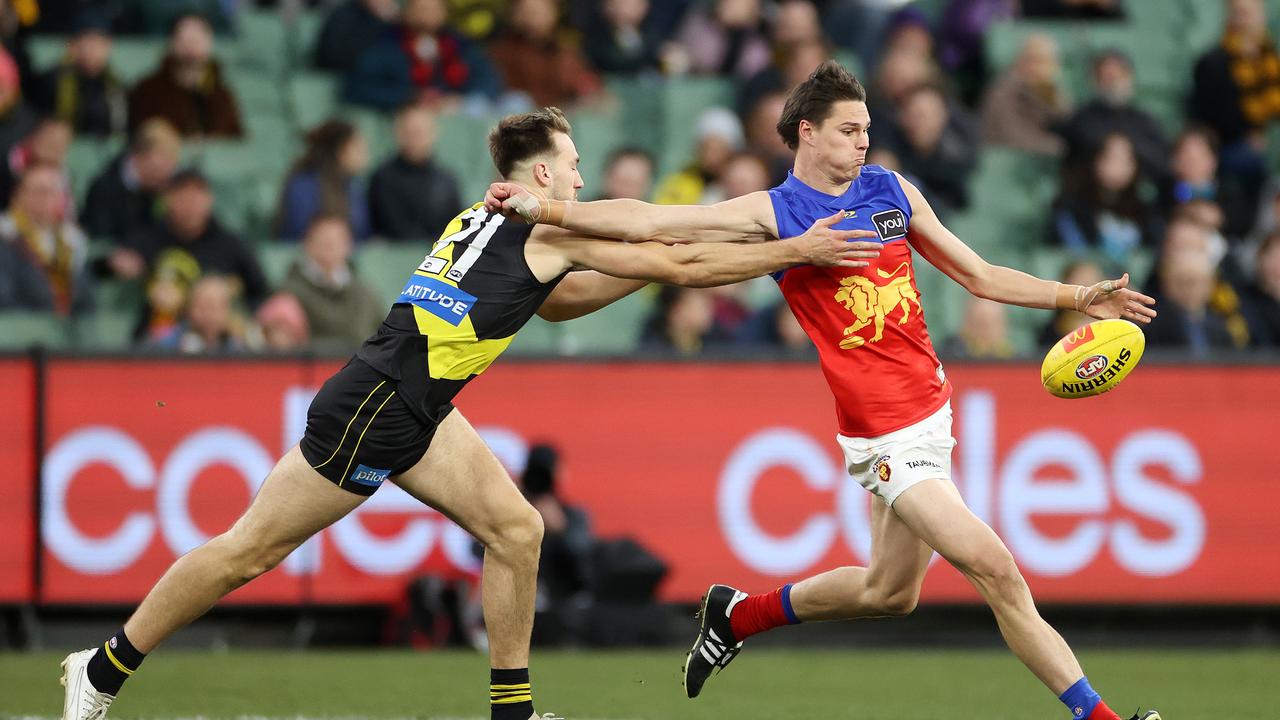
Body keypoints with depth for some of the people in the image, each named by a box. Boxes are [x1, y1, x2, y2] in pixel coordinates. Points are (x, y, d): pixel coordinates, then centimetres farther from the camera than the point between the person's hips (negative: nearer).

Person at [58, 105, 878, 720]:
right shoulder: (551, 227, -9)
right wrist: (793, 251, -3)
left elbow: (558, 300, 33)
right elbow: (681, 264, -8)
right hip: (371, 410, -10)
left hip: (417, 413, 10)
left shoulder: (485, 223, 15)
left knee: (516, 528, 2)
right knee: (251, 550, -2)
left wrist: (647, 266, 25)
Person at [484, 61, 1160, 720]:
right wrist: (545, 209, -17)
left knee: (890, 590, 16)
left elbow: (979, 275, 17)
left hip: (931, 407, 7)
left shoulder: (893, 190, 10)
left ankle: (738, 615, 36)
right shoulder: (774, 212, -5)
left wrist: (1078, 297, 9)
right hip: (885, 436, -7)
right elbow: (649, 221, -8)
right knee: (995, 571, -14)